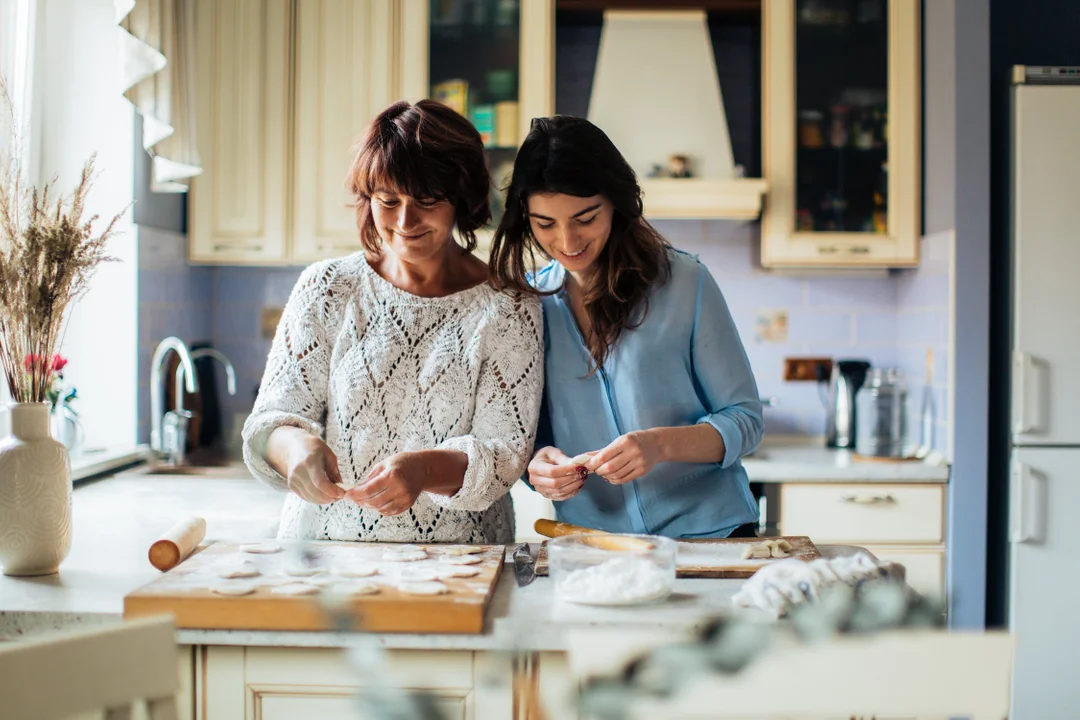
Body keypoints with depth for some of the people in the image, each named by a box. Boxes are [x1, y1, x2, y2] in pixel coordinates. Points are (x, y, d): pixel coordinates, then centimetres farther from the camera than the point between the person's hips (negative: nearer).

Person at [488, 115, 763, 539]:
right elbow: (526, 435, 14)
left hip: (708, 533, -4)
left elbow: (744, 420, 1)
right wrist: (536, 466, -9)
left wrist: (661, 444, -16)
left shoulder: (684, 282, -1)